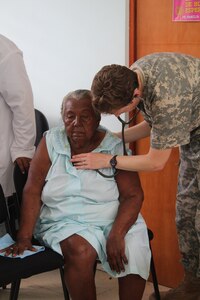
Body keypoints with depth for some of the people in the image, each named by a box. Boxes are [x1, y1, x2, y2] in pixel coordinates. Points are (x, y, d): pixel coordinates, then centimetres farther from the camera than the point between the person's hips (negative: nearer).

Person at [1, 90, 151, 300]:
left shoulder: (115, 147, -3)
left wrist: (116, 235, -24)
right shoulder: (51, 142, -1)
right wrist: (24, 237, -13)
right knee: (81, 250, -31)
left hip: (115, 220, 0)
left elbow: (133, 195, -9)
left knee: (132, 251, -28)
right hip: (64, 222, 0)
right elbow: (32, 190, -5)